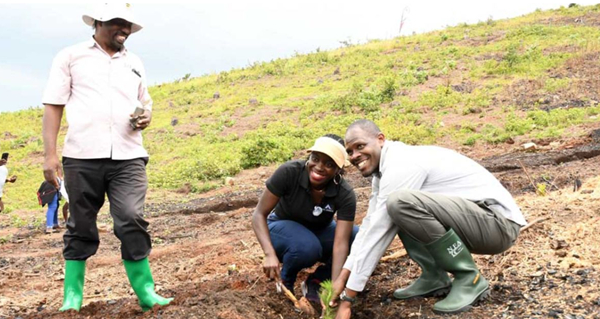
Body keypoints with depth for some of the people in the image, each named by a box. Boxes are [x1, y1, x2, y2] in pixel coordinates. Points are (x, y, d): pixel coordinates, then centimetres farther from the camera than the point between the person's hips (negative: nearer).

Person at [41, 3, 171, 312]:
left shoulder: (134, 63, 19)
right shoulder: (71, 56, 8)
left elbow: (144, 101, 30)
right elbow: (53, 106, 4)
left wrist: (146, 115, 5)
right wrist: (49, 153, -5)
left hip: (128, 156, 2)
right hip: (82, 156, -2)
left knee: (132, 221, -8)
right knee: (80, 227, 5)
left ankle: (145, 291, -1)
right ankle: (72, 296, 16)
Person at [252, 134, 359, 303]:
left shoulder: (345, 194, -27)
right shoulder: (289, 172, -31)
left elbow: (341, 243, -31)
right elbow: (259, 214, -25)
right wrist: (270, 254, -39)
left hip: (318, 232, 3)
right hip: (283, 228, -2)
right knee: (307, 246, -37)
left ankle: (315, 281, -4)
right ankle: (285, 280, -3)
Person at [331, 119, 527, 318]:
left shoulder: (401, 164, -19)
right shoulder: (385, 170, 10)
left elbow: (377, 232, -19)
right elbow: (370, 225, 12)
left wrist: (347, 297, -15)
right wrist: (344, 276, 5)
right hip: (472, 216, 10)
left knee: (401, 202, -30)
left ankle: (469, 279, -13)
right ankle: (434, 277, 7)